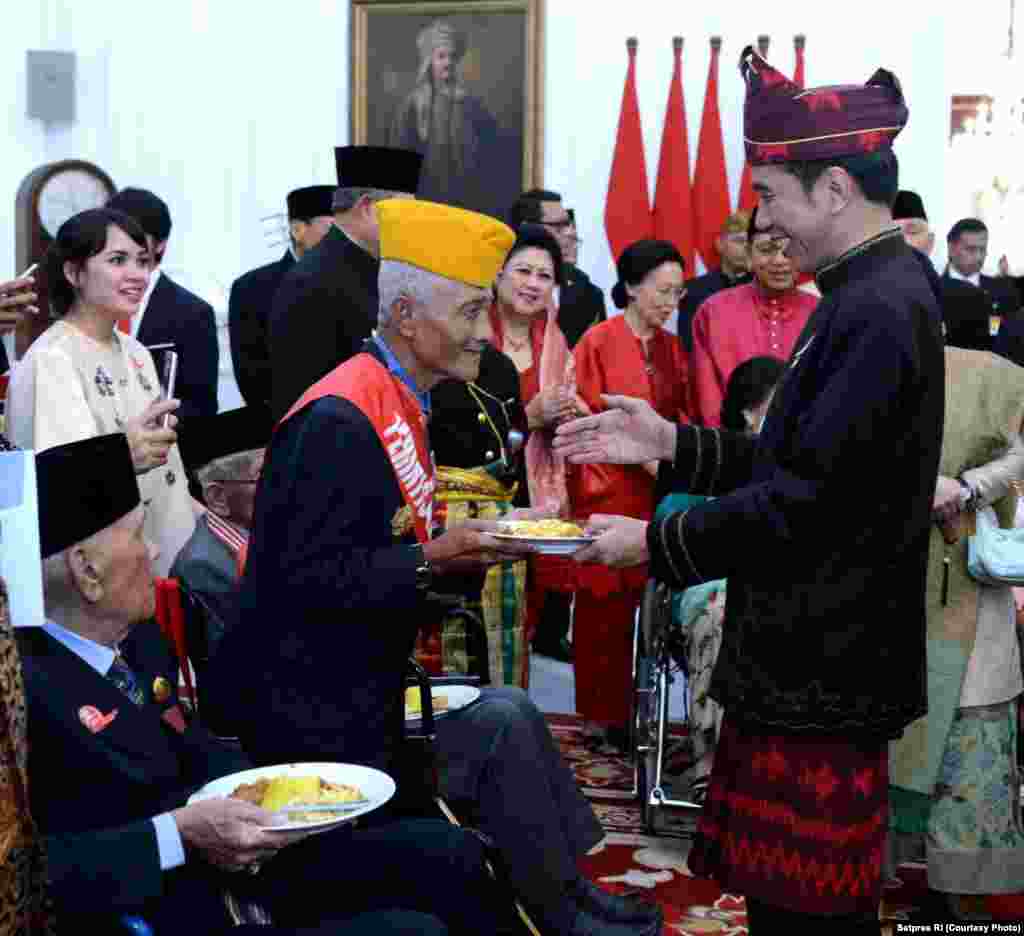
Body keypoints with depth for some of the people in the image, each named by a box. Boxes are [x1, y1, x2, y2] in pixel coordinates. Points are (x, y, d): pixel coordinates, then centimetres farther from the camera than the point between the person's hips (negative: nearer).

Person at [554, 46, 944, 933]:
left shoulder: (880, 311, -21)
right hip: (806, 659, 9)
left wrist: (655, 542, -13)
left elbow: (806, 499, -23)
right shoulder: (876, 293, 10)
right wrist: (671, 444, 7)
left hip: (821, 676, -9)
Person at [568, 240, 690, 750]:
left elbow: (682, 417, 15)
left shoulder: (672, 349, 12)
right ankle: (600, 716, 7)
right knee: (604, 604, -1)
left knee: (641, 602, 4)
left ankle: (625, 711, 12)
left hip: (655, 490, 5)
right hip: (606, 488, -5)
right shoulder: (598, 341, -6)